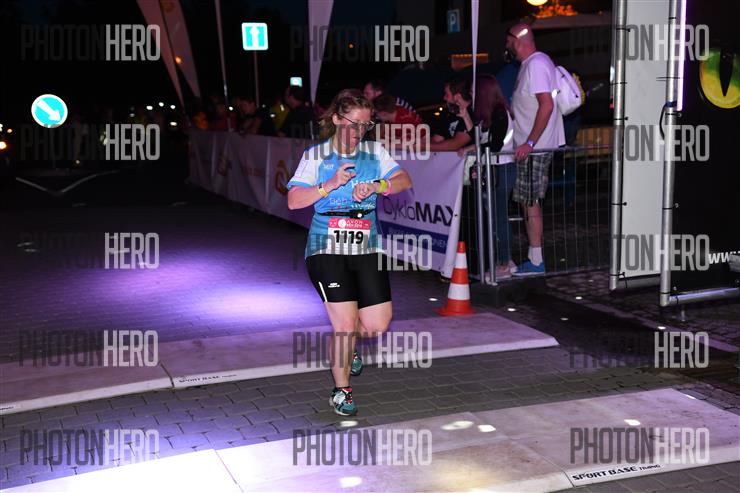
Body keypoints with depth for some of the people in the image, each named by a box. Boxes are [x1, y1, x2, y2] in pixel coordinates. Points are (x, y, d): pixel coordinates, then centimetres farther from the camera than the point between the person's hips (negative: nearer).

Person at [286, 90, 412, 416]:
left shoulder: (374, 152, 11)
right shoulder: (316, 155, 3)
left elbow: (404, 181, 1)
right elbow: (294, 200, -6)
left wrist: (376, 186, -16)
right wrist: (330, 185, -18)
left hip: (366, 249, 3)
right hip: (327, 249, -3)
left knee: (377, 325, -2)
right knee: (345, 322, -11)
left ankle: (348, 345, 35)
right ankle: (341, 390, 13)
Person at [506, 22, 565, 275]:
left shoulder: (536, 65, -15)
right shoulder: (533, 63, 17)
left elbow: (546, 105, -25)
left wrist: (529, 143, -26)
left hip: (533, 148, -10)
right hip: (530, 146, 10)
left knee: (530, 203, -6)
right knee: (529, 203, 13)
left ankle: (535, 262, 0)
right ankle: (533, 257, 19)